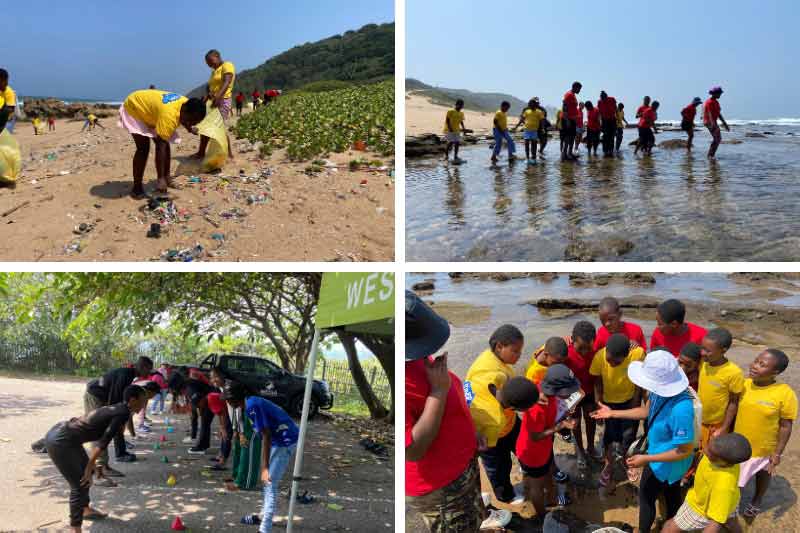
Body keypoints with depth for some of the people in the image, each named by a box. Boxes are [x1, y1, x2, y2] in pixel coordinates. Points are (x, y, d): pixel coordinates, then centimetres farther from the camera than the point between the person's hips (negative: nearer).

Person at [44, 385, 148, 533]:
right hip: (59, 442, -10)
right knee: (80, 484, -6)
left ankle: (85, 509, 42)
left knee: (86, 471, 25)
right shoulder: (122, 414, -16)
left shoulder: (116, 409, 11)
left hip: (60, 433, 10)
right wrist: (89, 469, -15)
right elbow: (103, 443, -20)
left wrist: (90, 465, 27)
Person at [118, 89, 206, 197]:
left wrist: (189, 128, -2)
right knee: (143, 147, -17)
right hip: (133, 107, -8)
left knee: (165, 145, 2)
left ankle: (166, 179, 15)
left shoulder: (187, 104, -18)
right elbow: (160, 147, -42)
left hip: (149, 108, 8)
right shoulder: (169, 115, -42)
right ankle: (136, 188, -9)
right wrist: (160, 178, -44)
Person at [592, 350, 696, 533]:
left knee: (646, 495, 19)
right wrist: (612, 414, 0)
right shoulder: (661, 390, -20)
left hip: (666, 462, -7)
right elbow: (646, 411, 1)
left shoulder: (680, 409, -44)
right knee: (671, 494, 31)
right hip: (665, 457, 7)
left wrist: (646, 459, -28)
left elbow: (685, 450, -31)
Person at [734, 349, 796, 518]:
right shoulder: (744, 384, -15)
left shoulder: (785, 394, -25)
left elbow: (786, 426, -16)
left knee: (763, 474, 26)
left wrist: (777, 453, -13)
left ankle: (756, 500, 53)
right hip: (738, 445, 2)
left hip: (764, 448, -2)